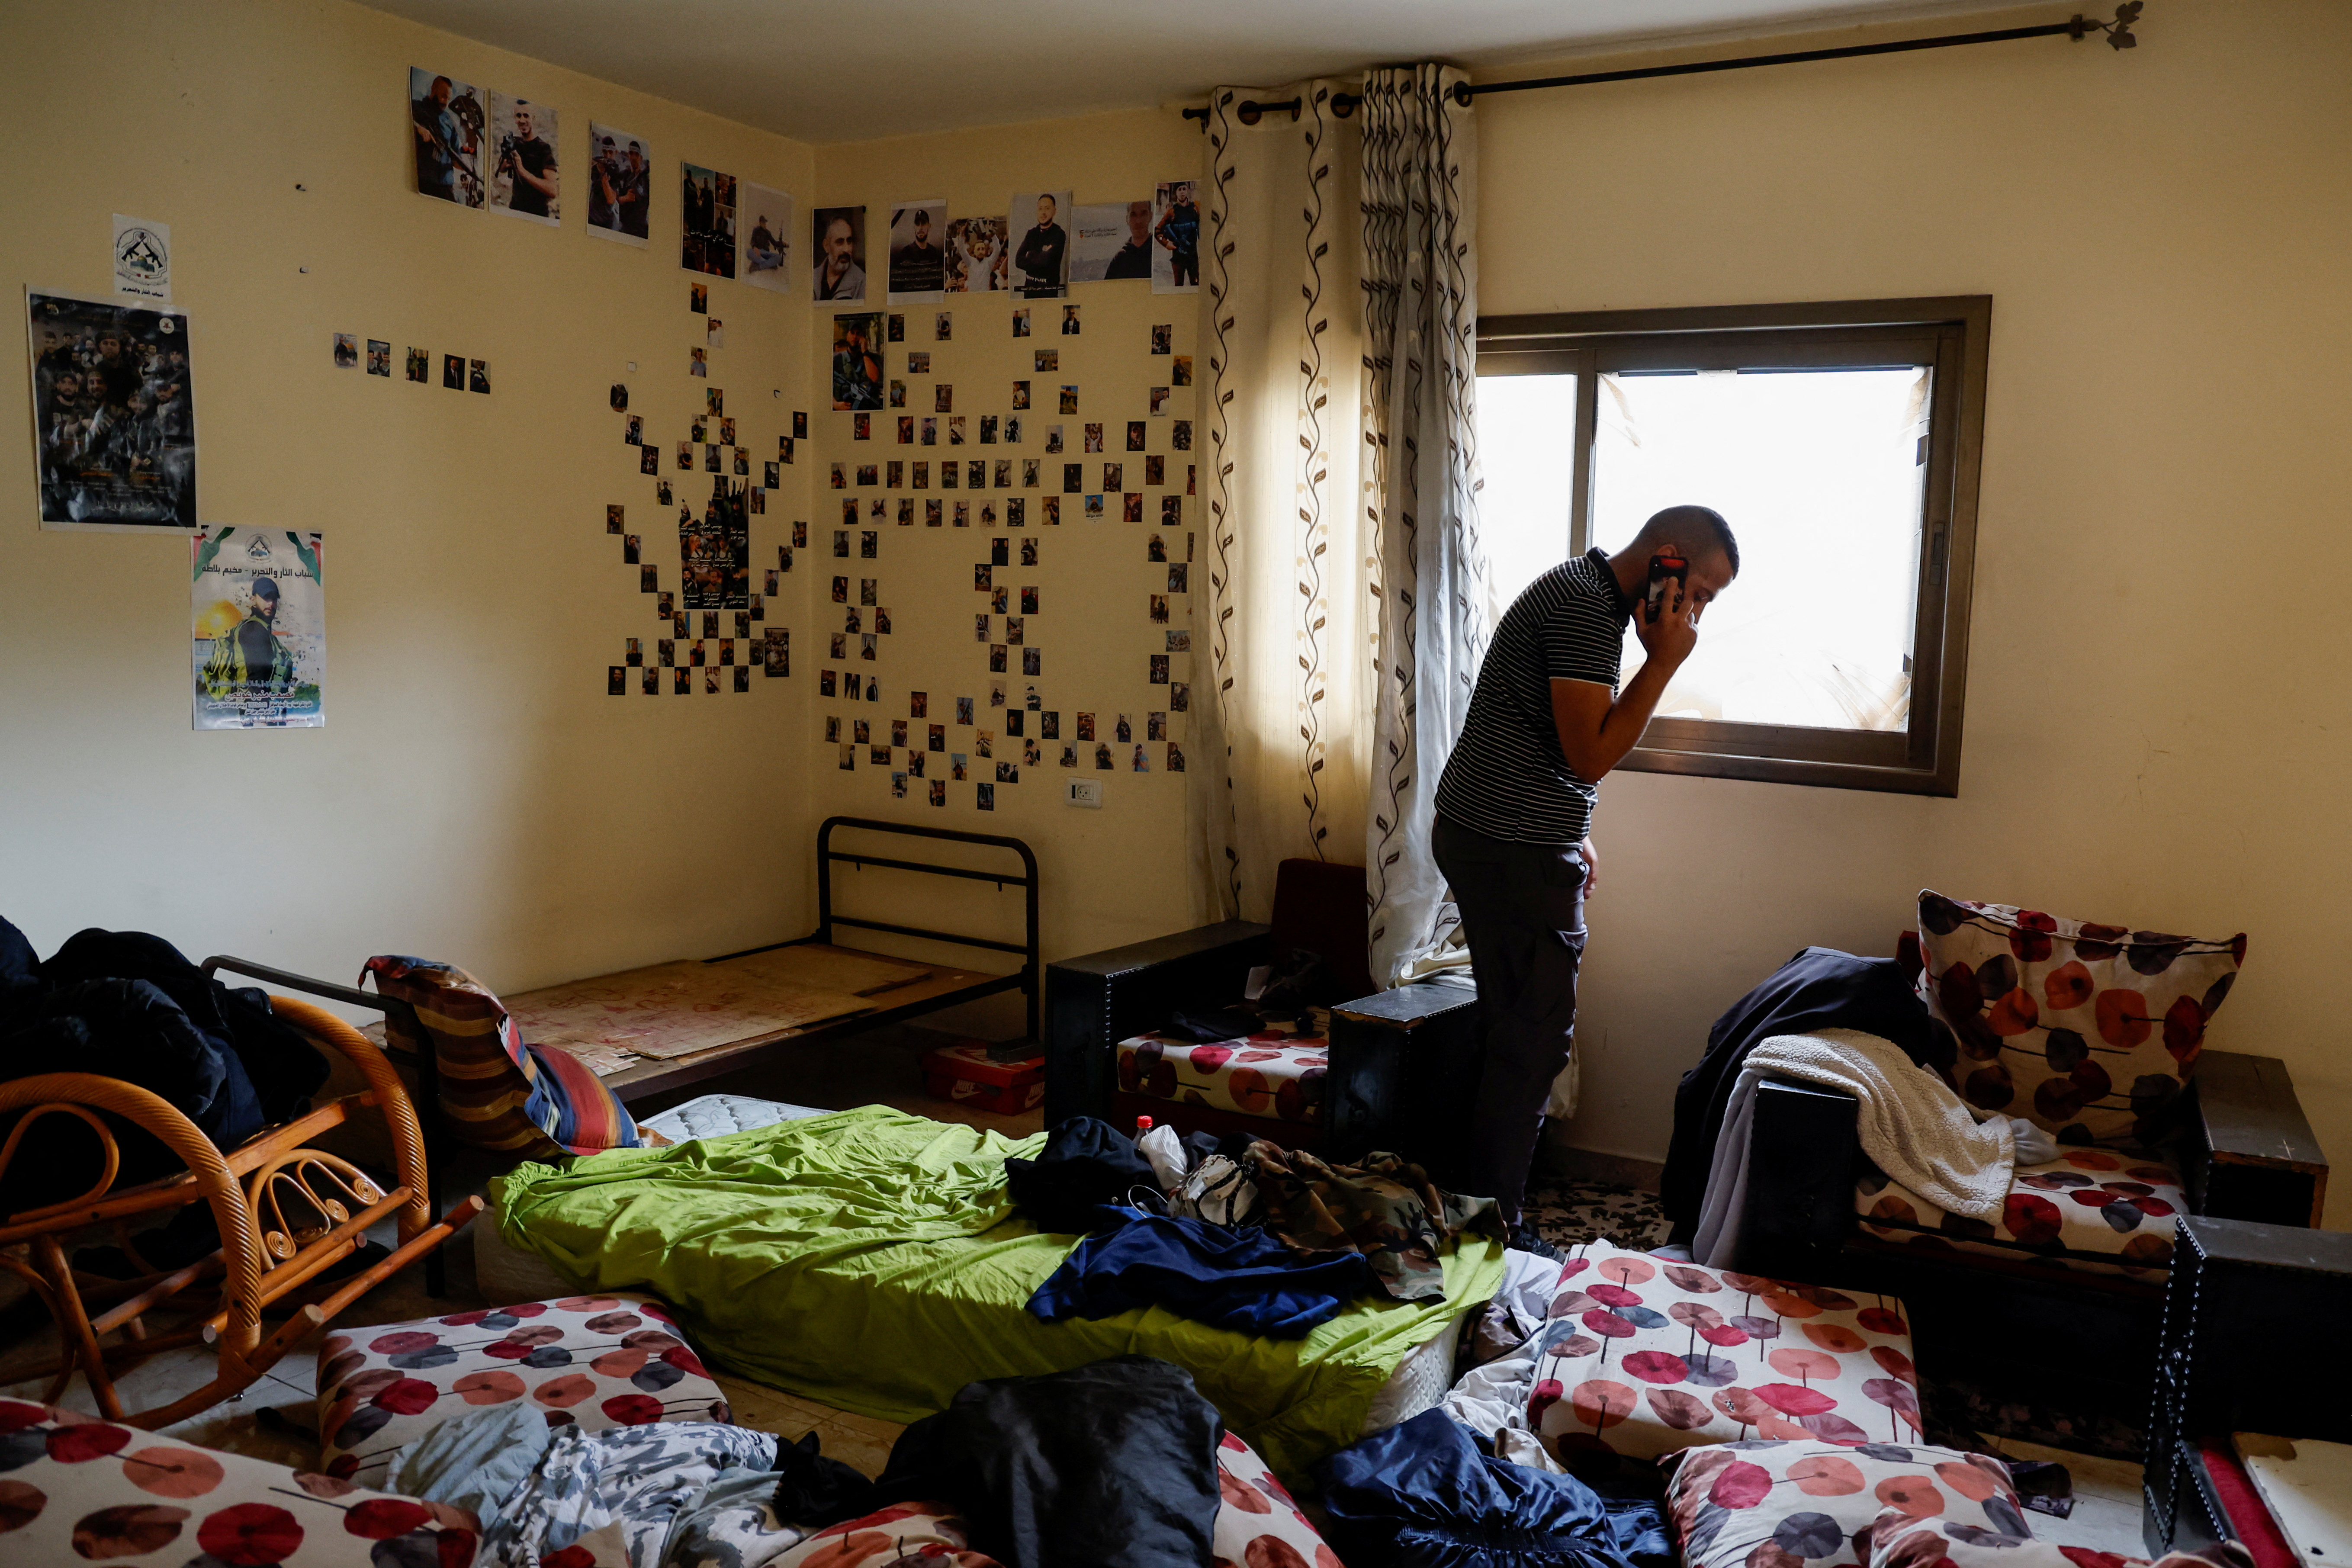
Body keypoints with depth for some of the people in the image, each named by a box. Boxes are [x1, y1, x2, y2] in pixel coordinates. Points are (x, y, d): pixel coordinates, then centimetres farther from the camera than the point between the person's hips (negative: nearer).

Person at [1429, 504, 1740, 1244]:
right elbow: (1591, 756, -22)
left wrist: (1576, 835, 23)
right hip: (1512, 849, -11)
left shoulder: (1587, 594, 16)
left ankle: (1480, 1205, 26)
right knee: (1534, 1038, -4)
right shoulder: (1586, 605, -17)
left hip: (1497, 840, 11)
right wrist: (1663, 661, -16)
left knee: (1516, 1030, 16)